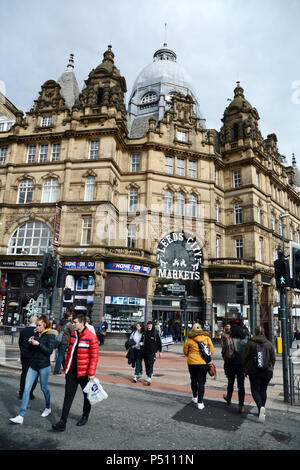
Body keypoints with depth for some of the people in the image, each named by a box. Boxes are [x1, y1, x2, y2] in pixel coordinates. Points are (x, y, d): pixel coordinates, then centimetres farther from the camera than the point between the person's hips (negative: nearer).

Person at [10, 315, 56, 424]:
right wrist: (31, 343, -4)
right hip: (33, 365, 5)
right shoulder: (36, 334, 7)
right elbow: (32, 349, 16)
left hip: (44, 366, -5)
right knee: (26, 389, -2)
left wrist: (38, 344, -21)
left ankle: (48, 408, 35)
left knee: (44, 388, 10)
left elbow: (49, 351, -16)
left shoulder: (50, 335, -10)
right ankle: (21, 416, 2)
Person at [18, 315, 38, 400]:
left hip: (24, 356, 5)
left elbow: (20, 343, 8)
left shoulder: (23, 330, 0)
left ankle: (21, 393, 23)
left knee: (24, 373, 17)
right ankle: (29, 394, 9)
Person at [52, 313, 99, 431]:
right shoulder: (73, 334, 3)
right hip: (71, 371, 5)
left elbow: (94, 356, -15)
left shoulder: (91, 337, -17)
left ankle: (85, 416, 37)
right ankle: (63, 422, 9)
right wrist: (66, 366, 15)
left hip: (84, 372, -4)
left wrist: (91, 373, -17)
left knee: (86, 394, 16)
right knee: (68, 395, 3)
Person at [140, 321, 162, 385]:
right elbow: (142, 340, 18)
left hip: (152, 352, -4)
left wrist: (160, 351, 1)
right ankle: (148, 376, 27)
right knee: (146, 365, 11)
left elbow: (159, 342, 0)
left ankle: (149, 379, -15)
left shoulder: (155, 333, -5)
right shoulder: (144, 333, 5)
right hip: (145, 352, 4)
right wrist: (141, 343, -5)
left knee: (150, 365, -12)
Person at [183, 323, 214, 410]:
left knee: (193, 380, 19)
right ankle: (200, 402, 4)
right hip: (204, 363, 0)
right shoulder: (207, 338, -3)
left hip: (192, 362, 0)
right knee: (201, 382, 7)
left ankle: (195, 397, 36)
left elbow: (185, 352, 1)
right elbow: (212, 351, 3)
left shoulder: (189, 339, -7)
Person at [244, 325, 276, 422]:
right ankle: (262, 410, 19)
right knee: (263, 390, 16)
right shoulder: (269, 343, 2)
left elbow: (246, 357, -3)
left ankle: (260, 407, -19)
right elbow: (273, 358, 6)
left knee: (255, 390, 4)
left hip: (254, 371, -3)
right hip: (267, 371, 3)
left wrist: (246, 370, 8)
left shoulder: (250, 343, -6)